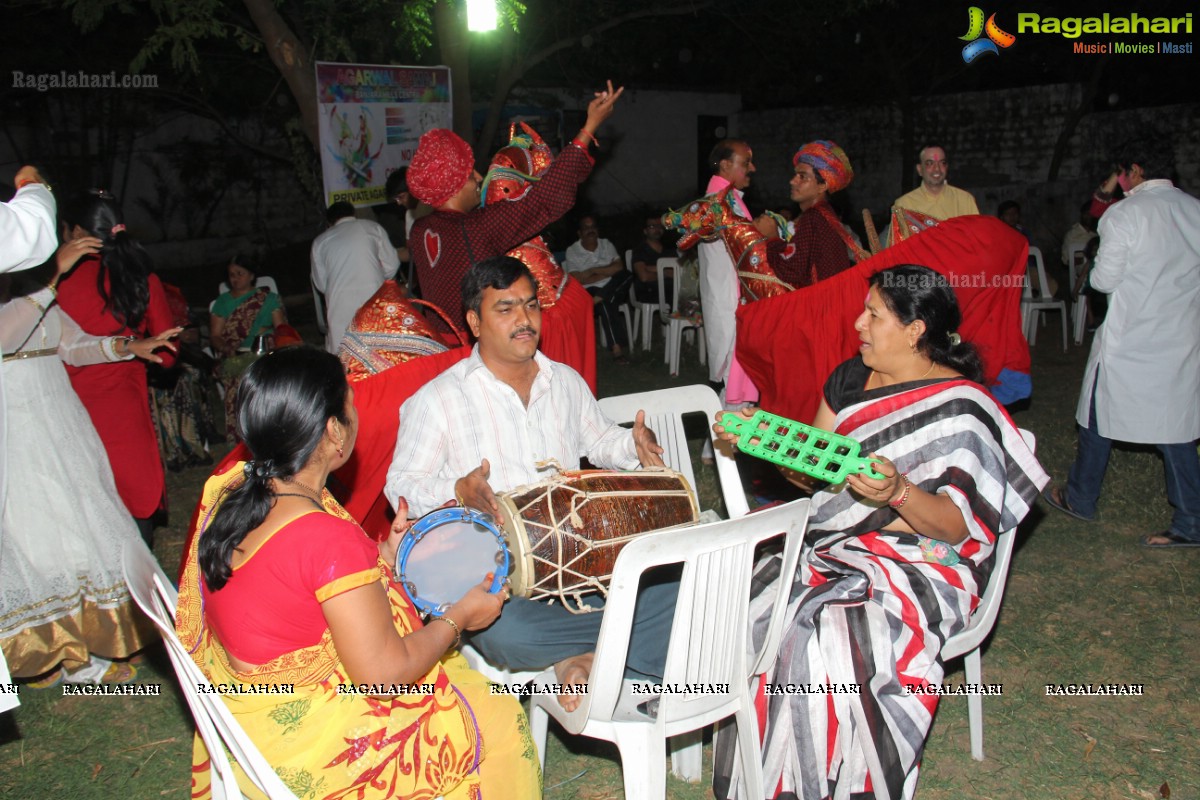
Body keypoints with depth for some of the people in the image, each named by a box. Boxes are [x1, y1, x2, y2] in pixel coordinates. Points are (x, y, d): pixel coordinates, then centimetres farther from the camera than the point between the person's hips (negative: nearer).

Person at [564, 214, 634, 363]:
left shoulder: (606, 244, 13)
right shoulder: (572, 251, 2)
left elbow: (620, 267, -2)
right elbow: (579, 279, -10)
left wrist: (594, 271, -12)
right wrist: (609, 271, -5)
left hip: (613, 290, 3)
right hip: (589, 292, -3)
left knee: (626, 275, -27)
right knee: (606, 304, -36)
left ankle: (594, 302, -31)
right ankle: (617, 349, -36)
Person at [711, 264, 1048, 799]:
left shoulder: (960, 409, -9)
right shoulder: (851, 378, 10)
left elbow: (958, 527, -13)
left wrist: (898, 493, -31)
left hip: (919, 566, -6)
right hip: (830, 545, 6)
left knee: (827, 644, -32)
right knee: (750, 611, -20)